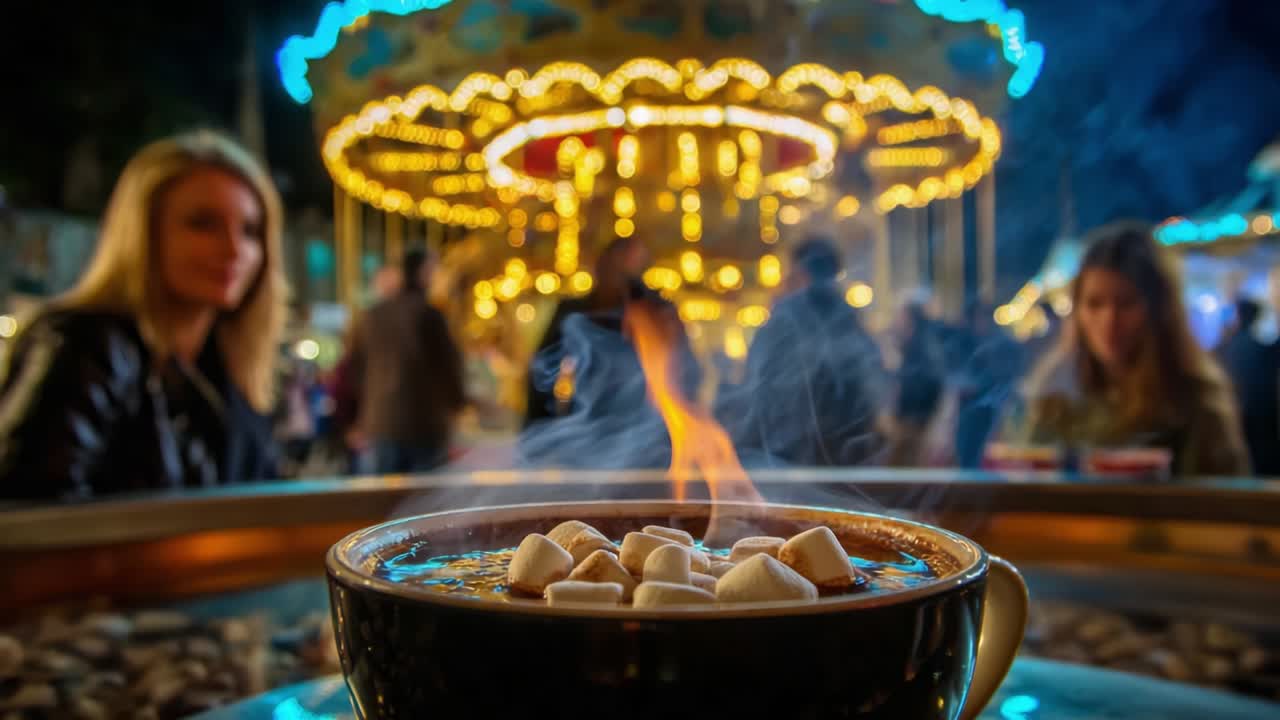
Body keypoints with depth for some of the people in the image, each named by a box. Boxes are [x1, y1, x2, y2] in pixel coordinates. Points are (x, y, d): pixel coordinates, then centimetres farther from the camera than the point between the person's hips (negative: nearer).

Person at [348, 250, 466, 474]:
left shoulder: (372, 316, 6)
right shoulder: (428, 314, -11)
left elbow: (357, 365, 11)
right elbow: (449, 361, -8)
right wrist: (457, 399, 11)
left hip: (381, 422, 5)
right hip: (425, 422, -5)